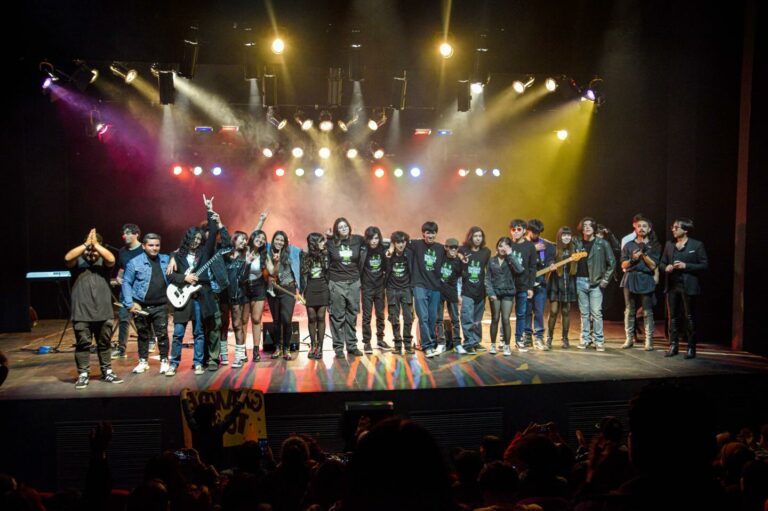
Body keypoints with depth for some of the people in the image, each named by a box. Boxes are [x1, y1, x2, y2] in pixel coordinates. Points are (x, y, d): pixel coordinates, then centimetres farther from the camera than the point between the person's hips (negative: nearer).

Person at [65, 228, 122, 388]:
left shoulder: (103, 261, 7)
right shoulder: (78, 261, 5)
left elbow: (112, 259, -16)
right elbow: (67, 257, -16)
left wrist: (96, 244, -17)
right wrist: (86, 244, -19)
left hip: (103, 312, 1)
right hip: (81, 313, -1)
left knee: (104, 344, 11)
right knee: (83, 344, 2)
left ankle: (107, 372, 22)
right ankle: (83, 374, 11)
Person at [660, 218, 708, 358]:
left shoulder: (697, 245, -3)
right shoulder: (669, 244, 11)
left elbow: (704, 265, -5)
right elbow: (662, 263, 16)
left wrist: (685, 266, -16)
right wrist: (666, 268, -7)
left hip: (688, 286, -4)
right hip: (672, 285, 4)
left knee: (689, 317, 1)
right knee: (673, 317, 7)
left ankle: (691, 348, 9)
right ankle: (673, 346, 14)